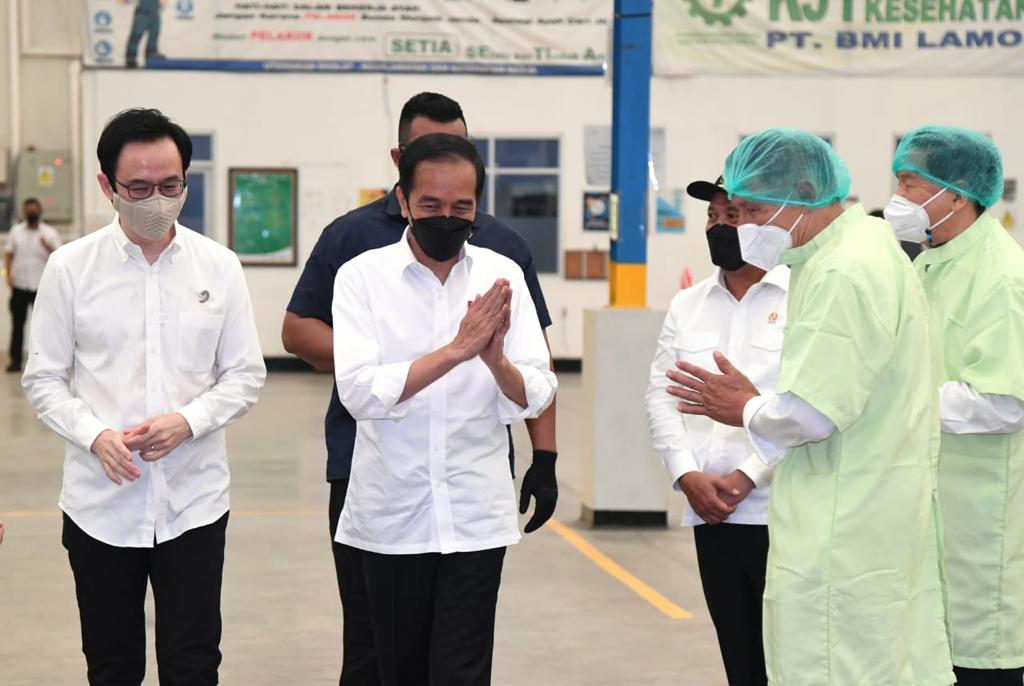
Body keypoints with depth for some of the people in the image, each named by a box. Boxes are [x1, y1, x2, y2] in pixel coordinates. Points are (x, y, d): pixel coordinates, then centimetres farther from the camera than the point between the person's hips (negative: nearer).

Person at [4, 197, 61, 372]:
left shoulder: (50, 233, 3)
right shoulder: (16, 231, 10)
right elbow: (9, 253, 10)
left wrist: (49, 248, -21)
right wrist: (9, 273, -4)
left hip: (42, 286, -2)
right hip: (19, 286, 2)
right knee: (17, 324, 3)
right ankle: (15, 360, 7)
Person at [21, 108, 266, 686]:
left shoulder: (219, 266, 1)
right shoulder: (71, 267, -1)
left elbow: (246, 375, 4)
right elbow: (44, 378, 2)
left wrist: (187, 421, -13)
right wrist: (96, 436, -15)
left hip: (194, 501, 0)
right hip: (101, 503, 0)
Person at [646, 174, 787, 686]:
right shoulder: (686, 305, 12)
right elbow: (660, 395, 10)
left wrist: (744, 479, -12)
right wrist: (687, 476, -5)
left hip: (782, 514, -5)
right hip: (710, 514, 5)